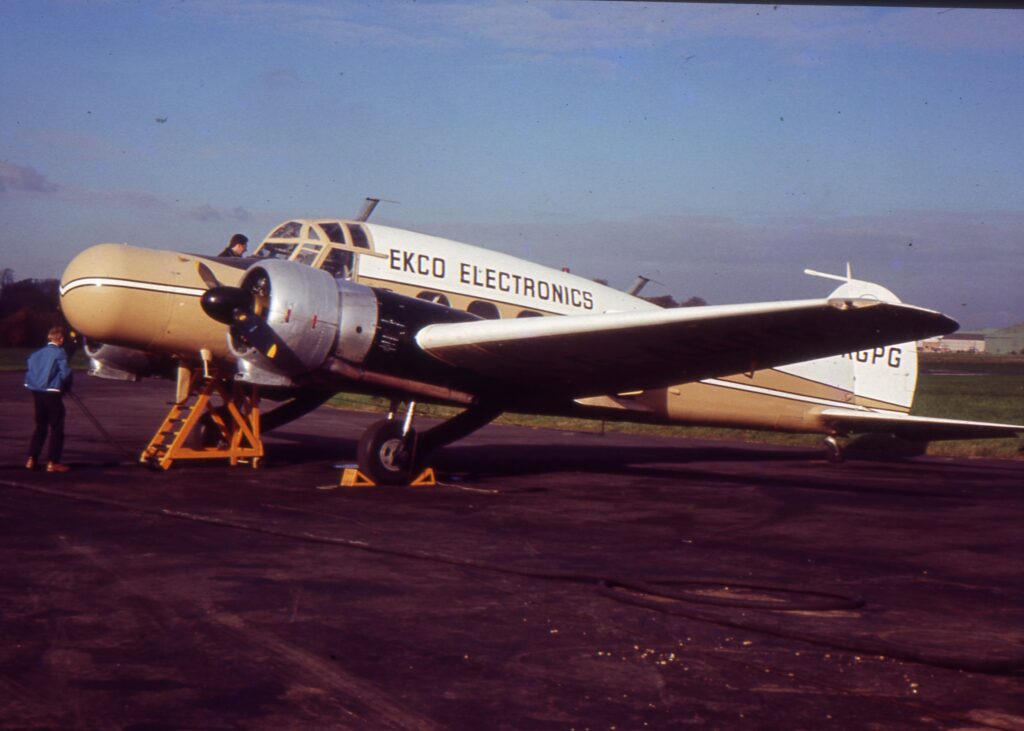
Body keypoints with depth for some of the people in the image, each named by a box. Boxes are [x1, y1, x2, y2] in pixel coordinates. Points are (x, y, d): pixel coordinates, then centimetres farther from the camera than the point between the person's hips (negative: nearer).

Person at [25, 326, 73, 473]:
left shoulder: (37, 353, 11)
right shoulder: (59, 353, -9)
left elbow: (30, 372, 10)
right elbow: (65, 373, -17)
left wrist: (33, 386, 15)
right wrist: (66, 387, 1)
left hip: (37, 393, 6)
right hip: (52, 393, -6)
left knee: (40, 426, 17)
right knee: (56, 428, 1)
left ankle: (32, 459, 14)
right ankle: (53, 462, -1)